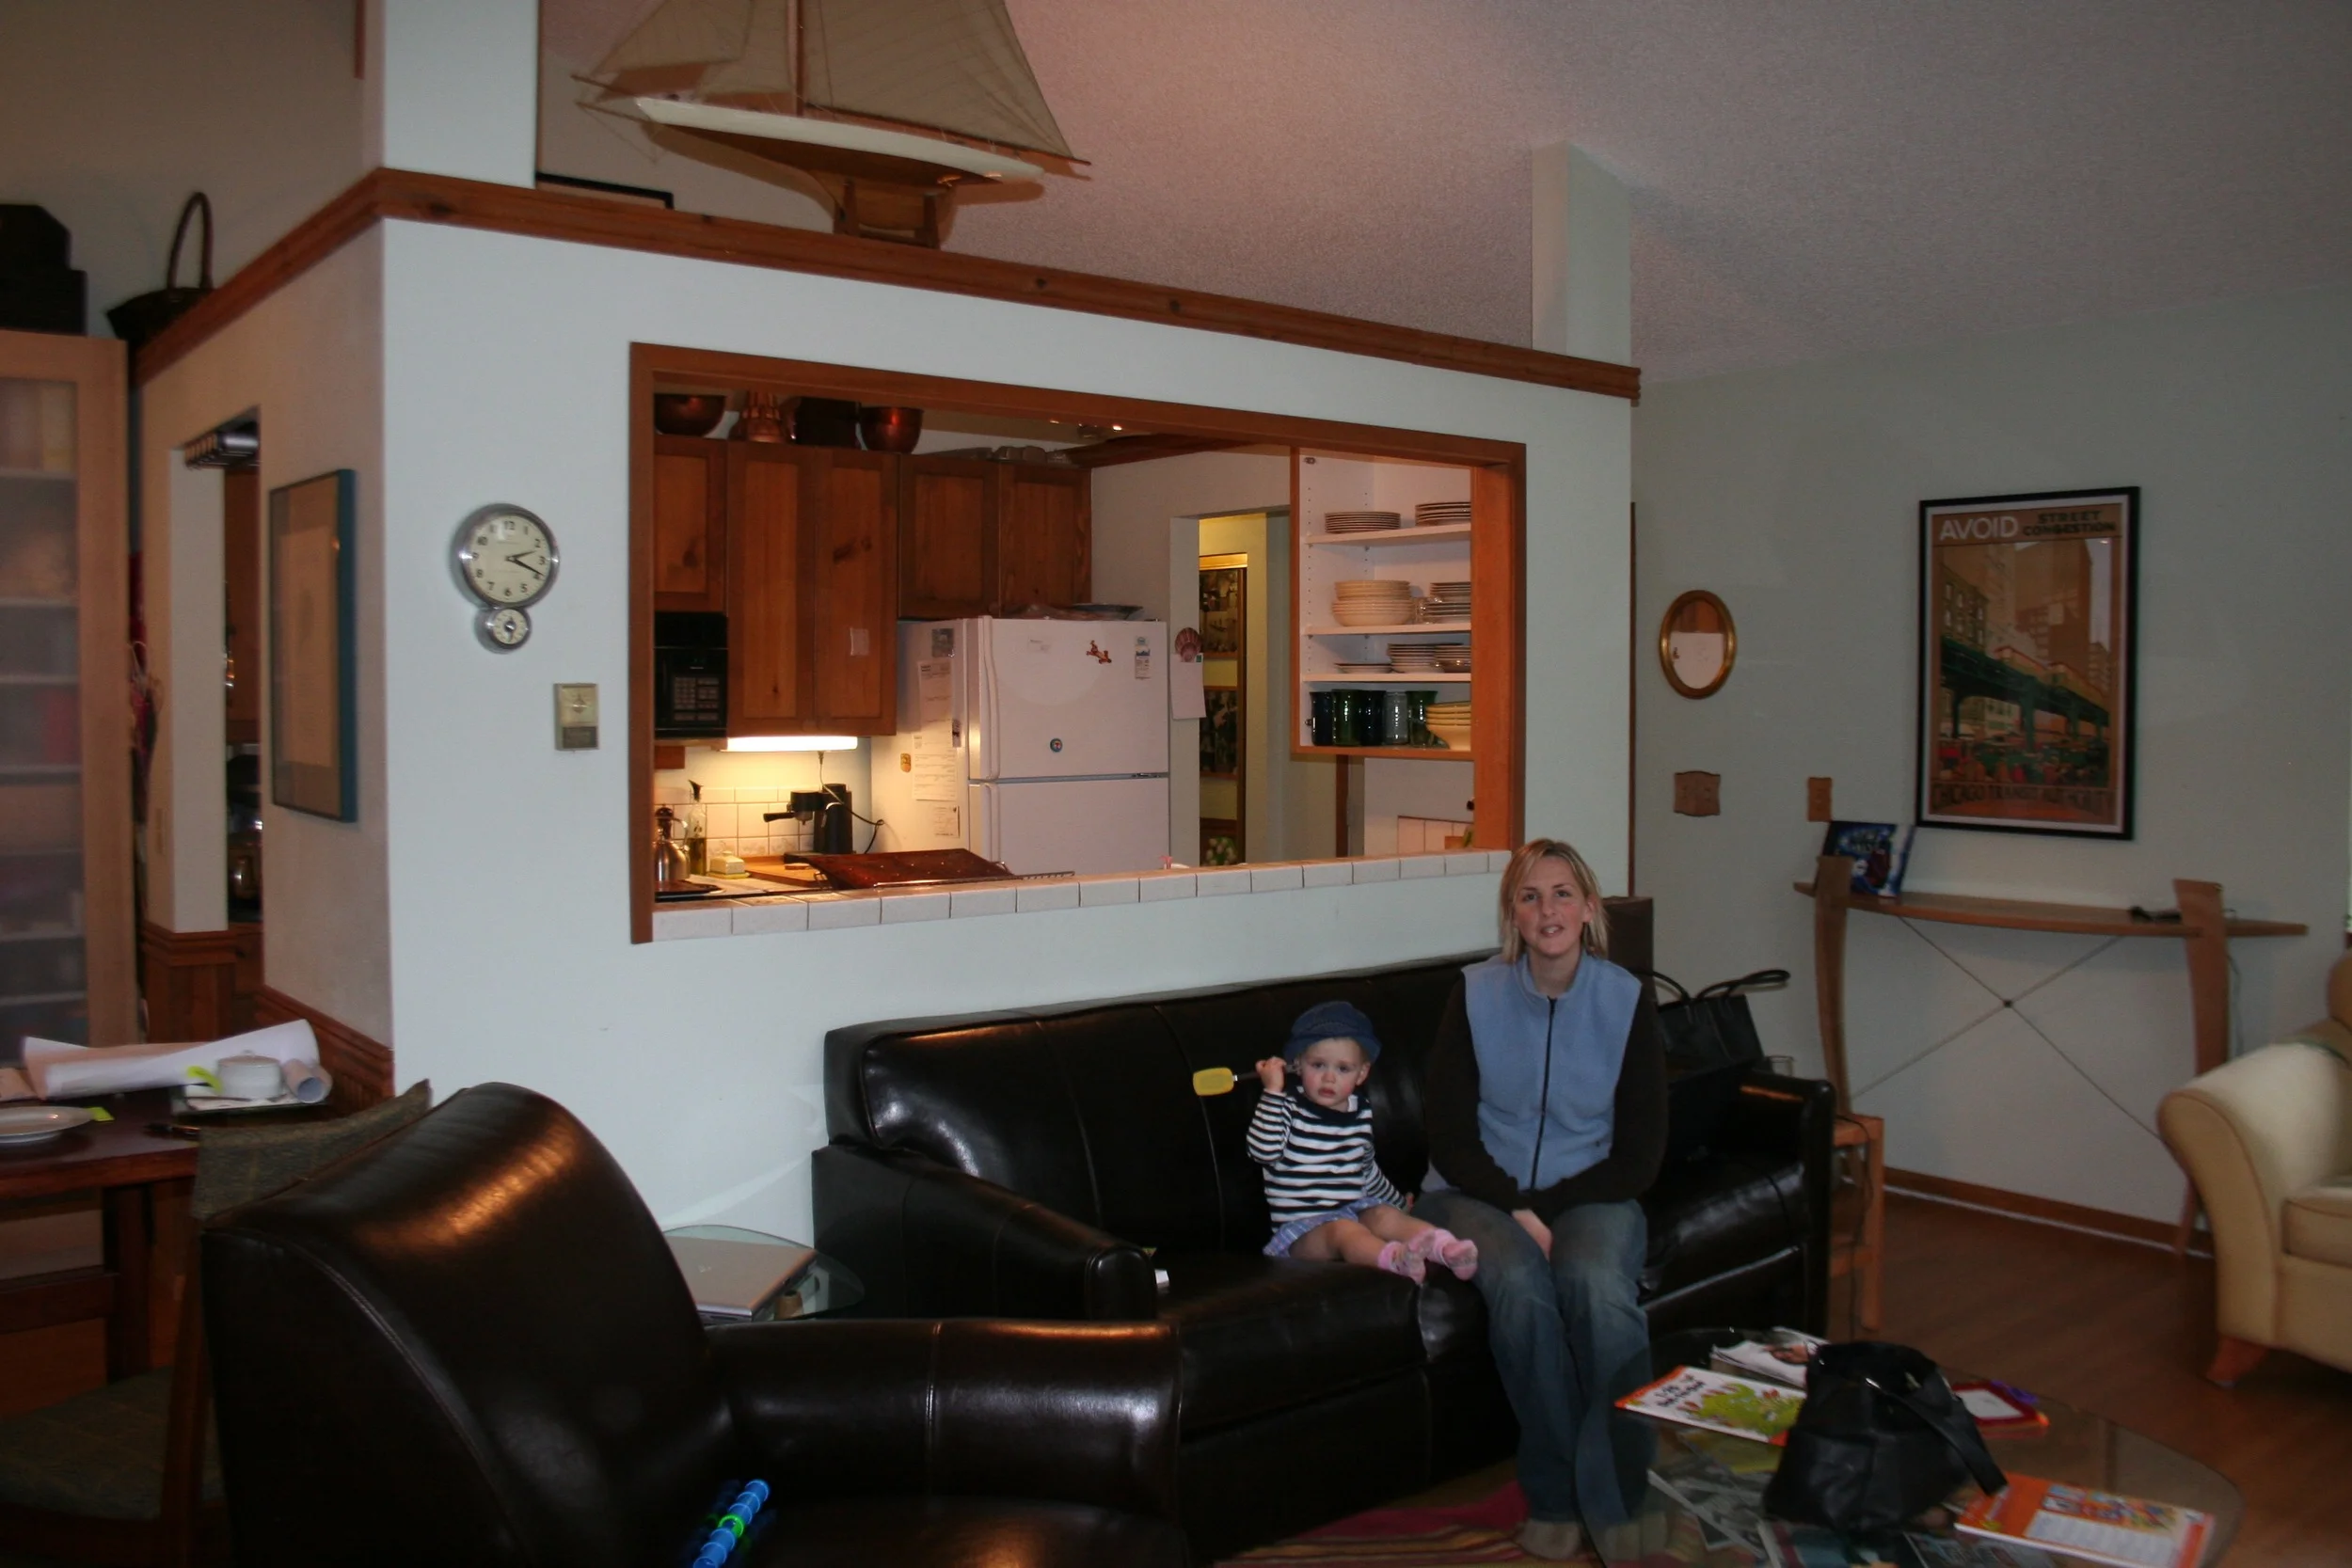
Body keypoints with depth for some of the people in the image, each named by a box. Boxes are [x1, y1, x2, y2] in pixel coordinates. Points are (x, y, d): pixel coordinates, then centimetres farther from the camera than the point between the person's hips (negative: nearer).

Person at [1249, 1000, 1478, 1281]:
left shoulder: (1361, 1114, 13)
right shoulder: (1288, 1108, -4)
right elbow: (1264, 1151, -23)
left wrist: (1398, 1202, 38)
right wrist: (1273, 1090, -22)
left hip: (1354, 1212, 5)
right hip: (1302, 1229, -5)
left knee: (1384, 1215, -23)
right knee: (1343, 1229, -32)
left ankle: (1445, 1247, -40)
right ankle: (1395, 1259, -56)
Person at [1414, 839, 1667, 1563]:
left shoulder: (1627, 1001, -2)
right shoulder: (1476, 995, -3)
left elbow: (1640, 1156, -2)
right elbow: (1449, 1137, -3)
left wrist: (1545, 1208, -13)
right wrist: (1516, 1211, -17)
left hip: (1587, 1196, 0)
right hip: (1478, 1192, 0)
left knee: (1600, 1286, -32)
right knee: (1519, 1285, -32)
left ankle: (1619, 1503, -17)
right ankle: (1556, 1498, -14)